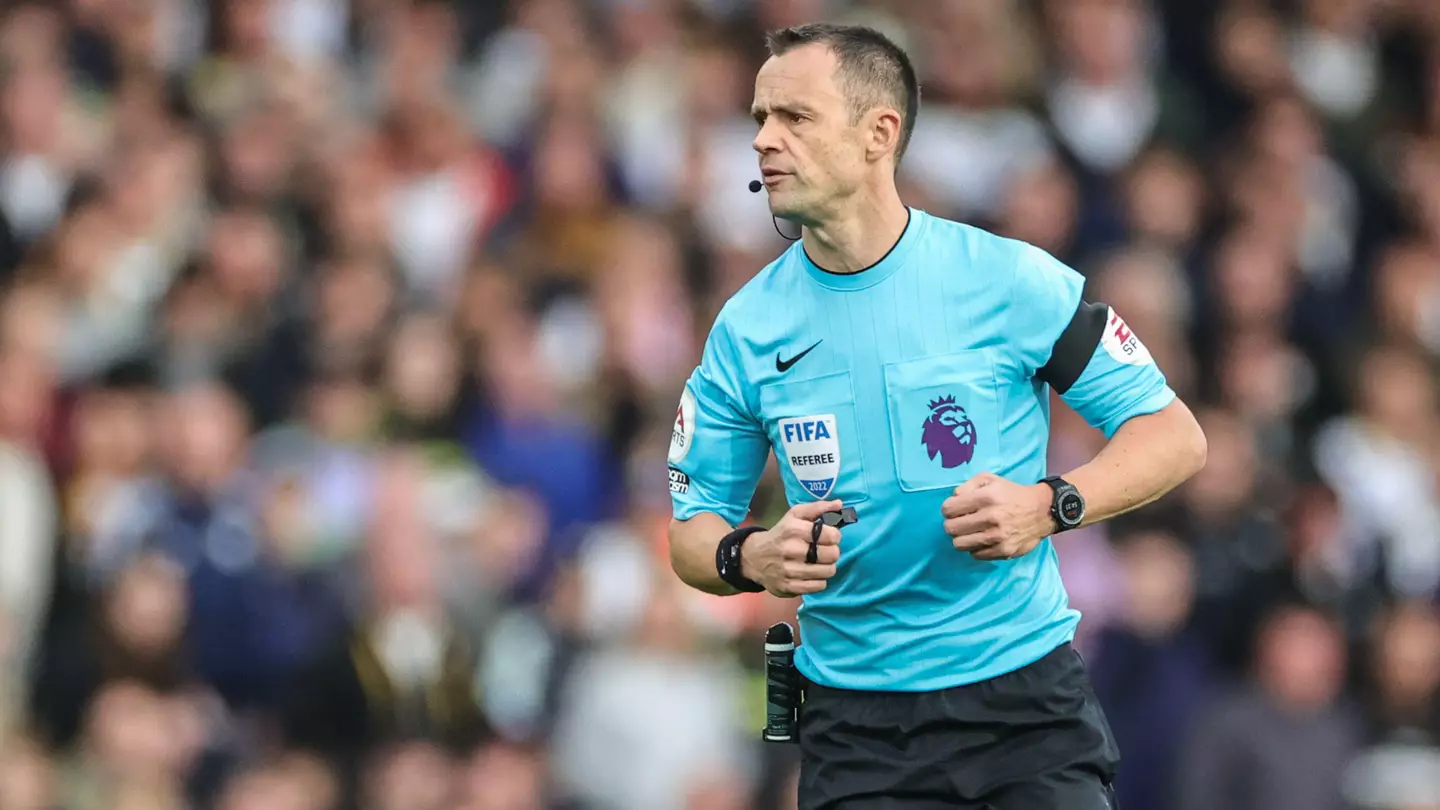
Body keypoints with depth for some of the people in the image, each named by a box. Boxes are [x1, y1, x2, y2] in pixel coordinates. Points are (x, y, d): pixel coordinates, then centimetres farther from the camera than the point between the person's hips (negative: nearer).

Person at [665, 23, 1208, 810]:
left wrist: (1050, 505, -19)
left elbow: (1175, 436, -2)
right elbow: (692, 529, 8)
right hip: (853, 711, 2)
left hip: (1026, 690, -2)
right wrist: (749, 558, -15)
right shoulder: (746, 327, 1)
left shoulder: (1010, 279, -6)